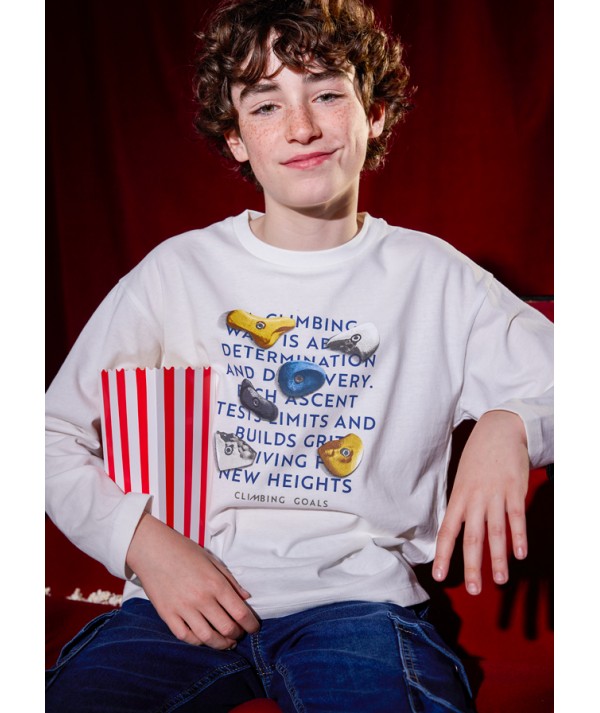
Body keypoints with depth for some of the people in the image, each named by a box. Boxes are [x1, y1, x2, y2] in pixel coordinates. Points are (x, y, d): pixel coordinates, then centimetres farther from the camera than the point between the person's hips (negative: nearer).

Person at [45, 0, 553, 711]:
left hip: (358, 593, 0)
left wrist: (510, 426, -17)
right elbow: (57, 436, 6)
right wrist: (141, 538, -10)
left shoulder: (434, 276, 4)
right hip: (187, 597, 1)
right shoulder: (177, 270, 4)